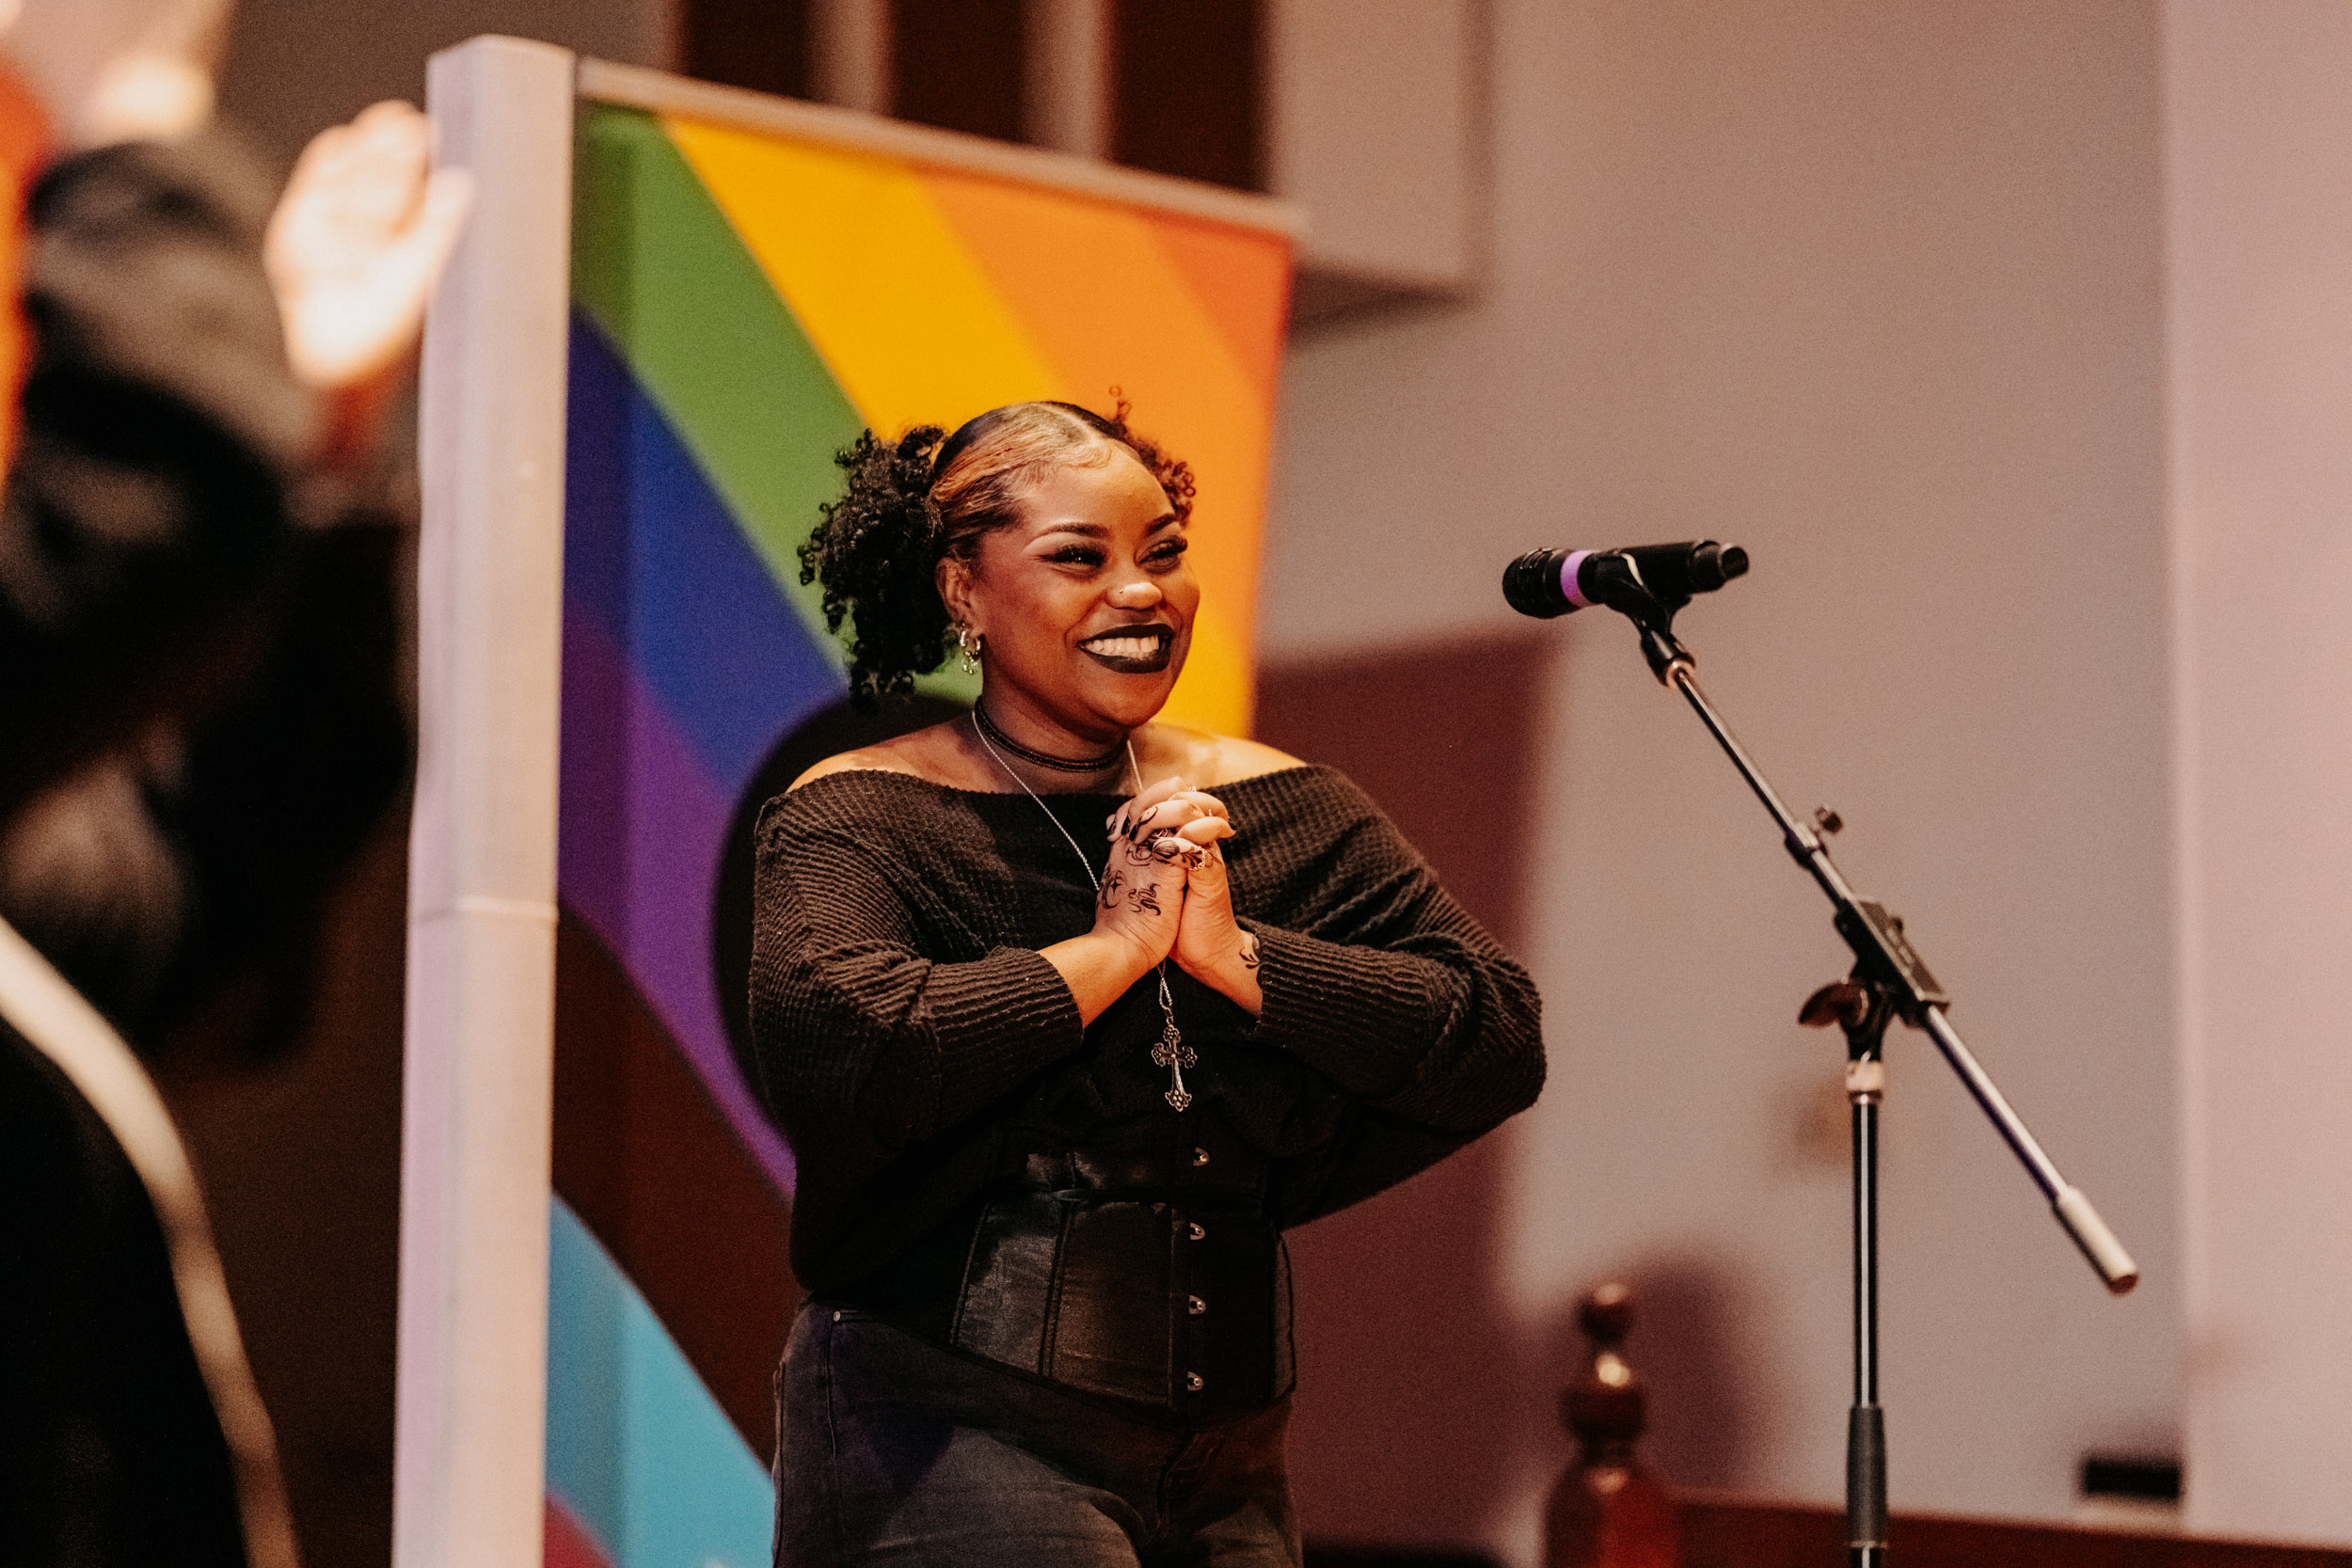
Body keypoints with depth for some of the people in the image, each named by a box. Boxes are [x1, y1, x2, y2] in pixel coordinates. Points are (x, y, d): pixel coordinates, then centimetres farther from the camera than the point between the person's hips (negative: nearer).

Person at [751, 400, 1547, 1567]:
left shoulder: (1283, 812, 8)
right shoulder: (861, 819, -5)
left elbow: (1502, 1045, 0)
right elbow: (829, 1045, -25)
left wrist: (1238, 953, -11)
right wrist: (1112, 949, -15)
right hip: (941, 1432, -5)